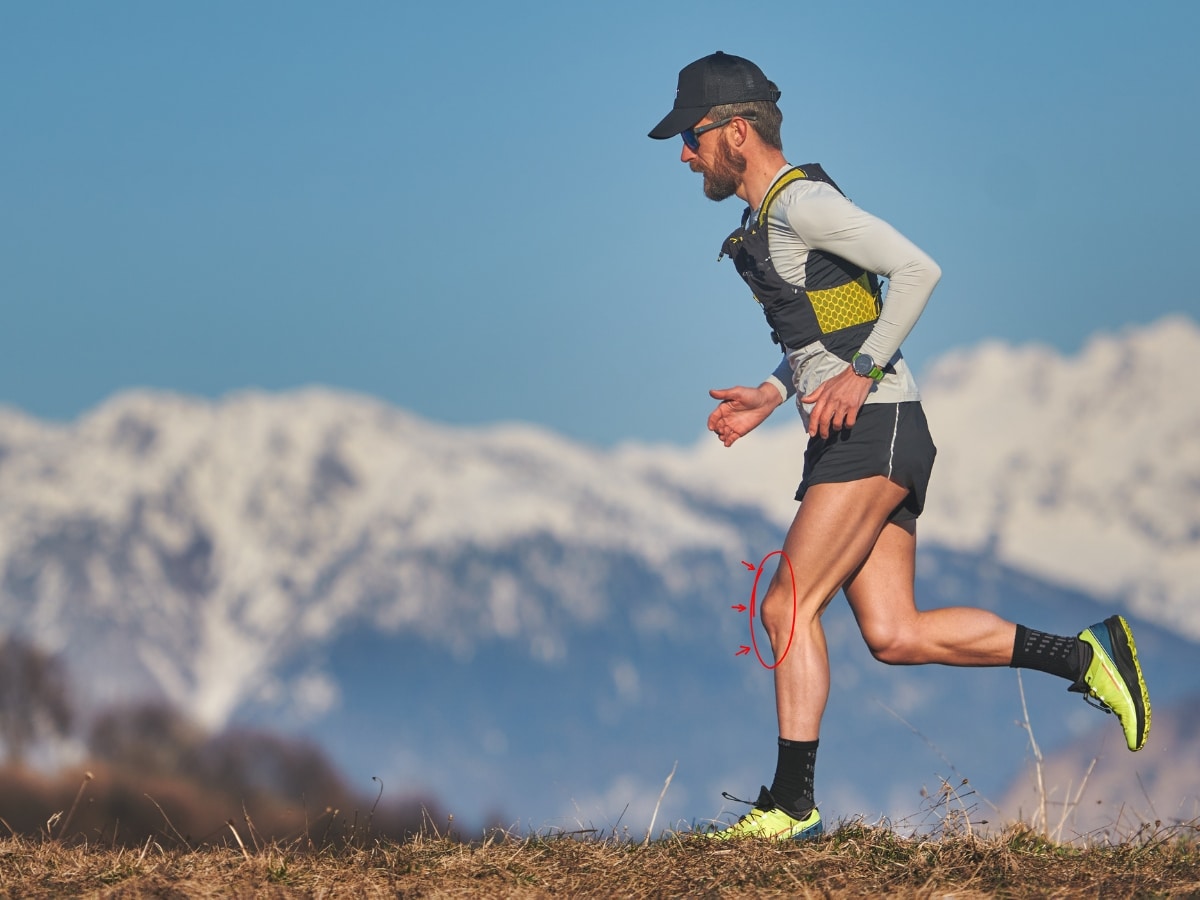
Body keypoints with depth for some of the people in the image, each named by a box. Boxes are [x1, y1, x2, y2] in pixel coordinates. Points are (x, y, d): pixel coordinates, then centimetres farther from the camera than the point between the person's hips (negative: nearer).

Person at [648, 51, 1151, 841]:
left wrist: (861, 374, -22)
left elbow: (917, 270, -19)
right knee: (894, 636, 3)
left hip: (874, 431, -10)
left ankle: (791, 805, -9)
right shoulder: (769, 218, 20)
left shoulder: (801, 199, -10)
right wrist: (770, 397, 19)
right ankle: (1084, 657, 5)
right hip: (858, 442, 10)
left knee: (787, 607, -12)